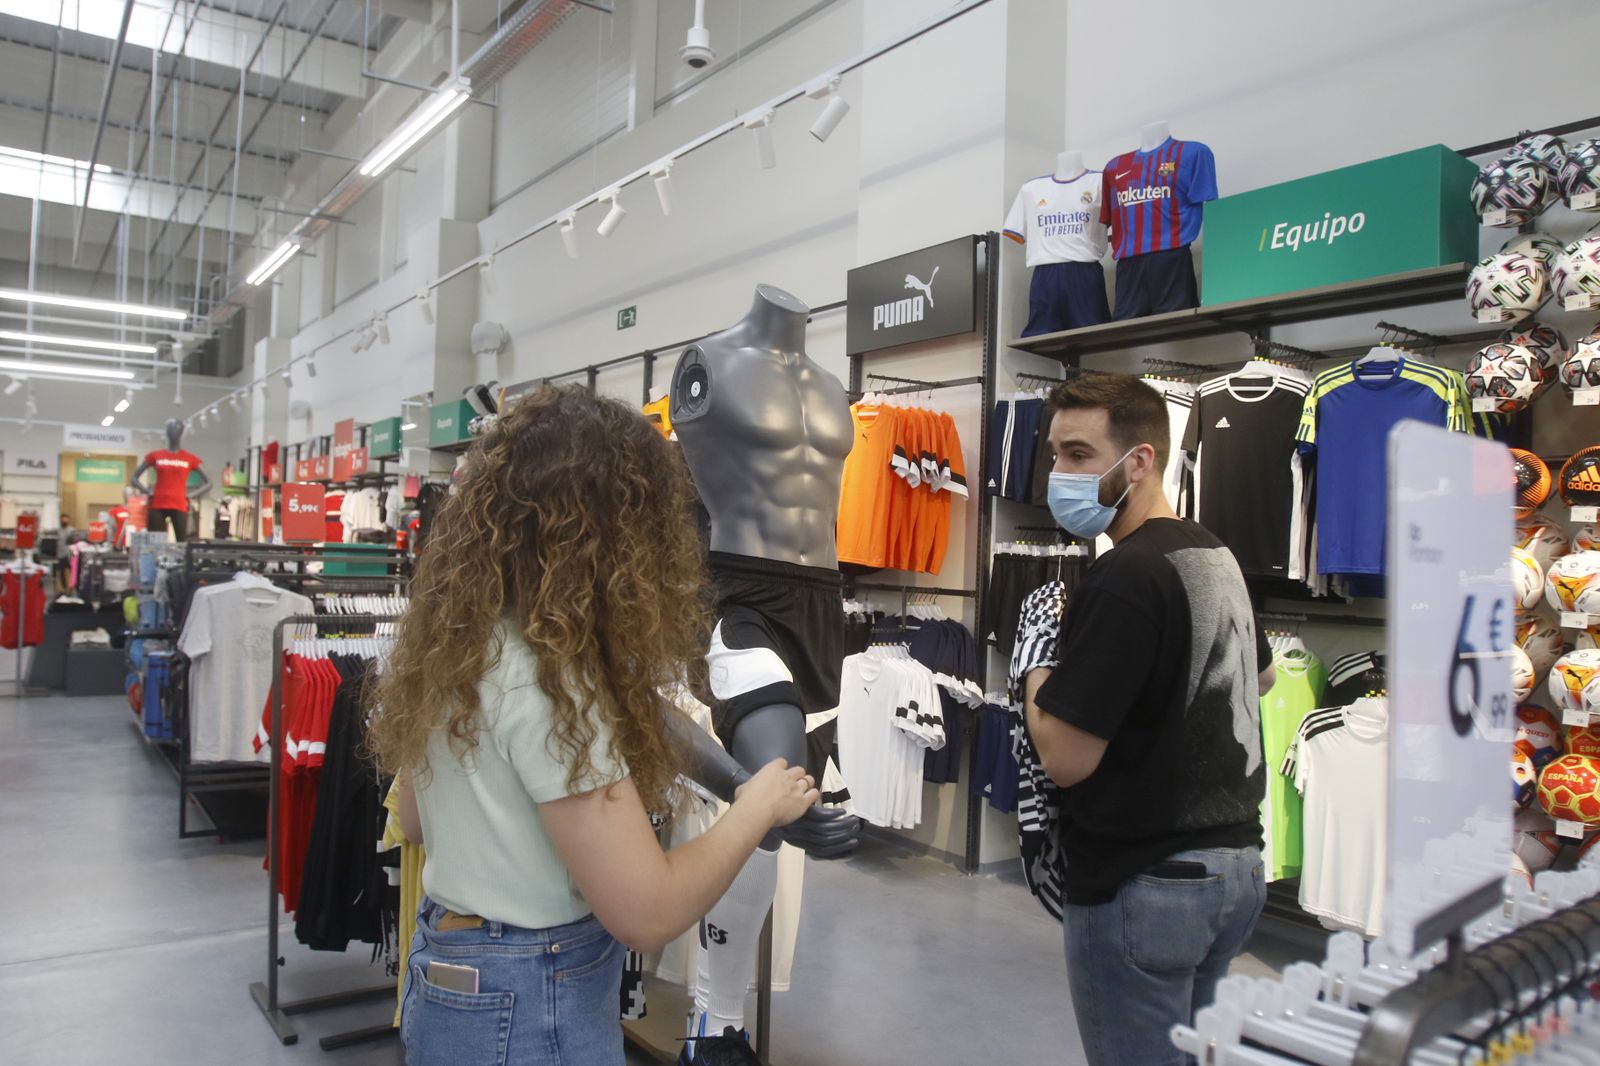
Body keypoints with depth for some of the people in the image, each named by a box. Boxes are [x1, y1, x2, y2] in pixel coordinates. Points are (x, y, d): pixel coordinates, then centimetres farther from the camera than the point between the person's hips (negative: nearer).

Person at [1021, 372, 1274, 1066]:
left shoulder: (1125, 577, -23)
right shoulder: (1216, 555, 6)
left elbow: (1065, 759, -24)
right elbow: (1259, 676, 25)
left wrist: (1039, 685, -6)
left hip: (1143, 885, -9)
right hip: (1235, 866, 9)